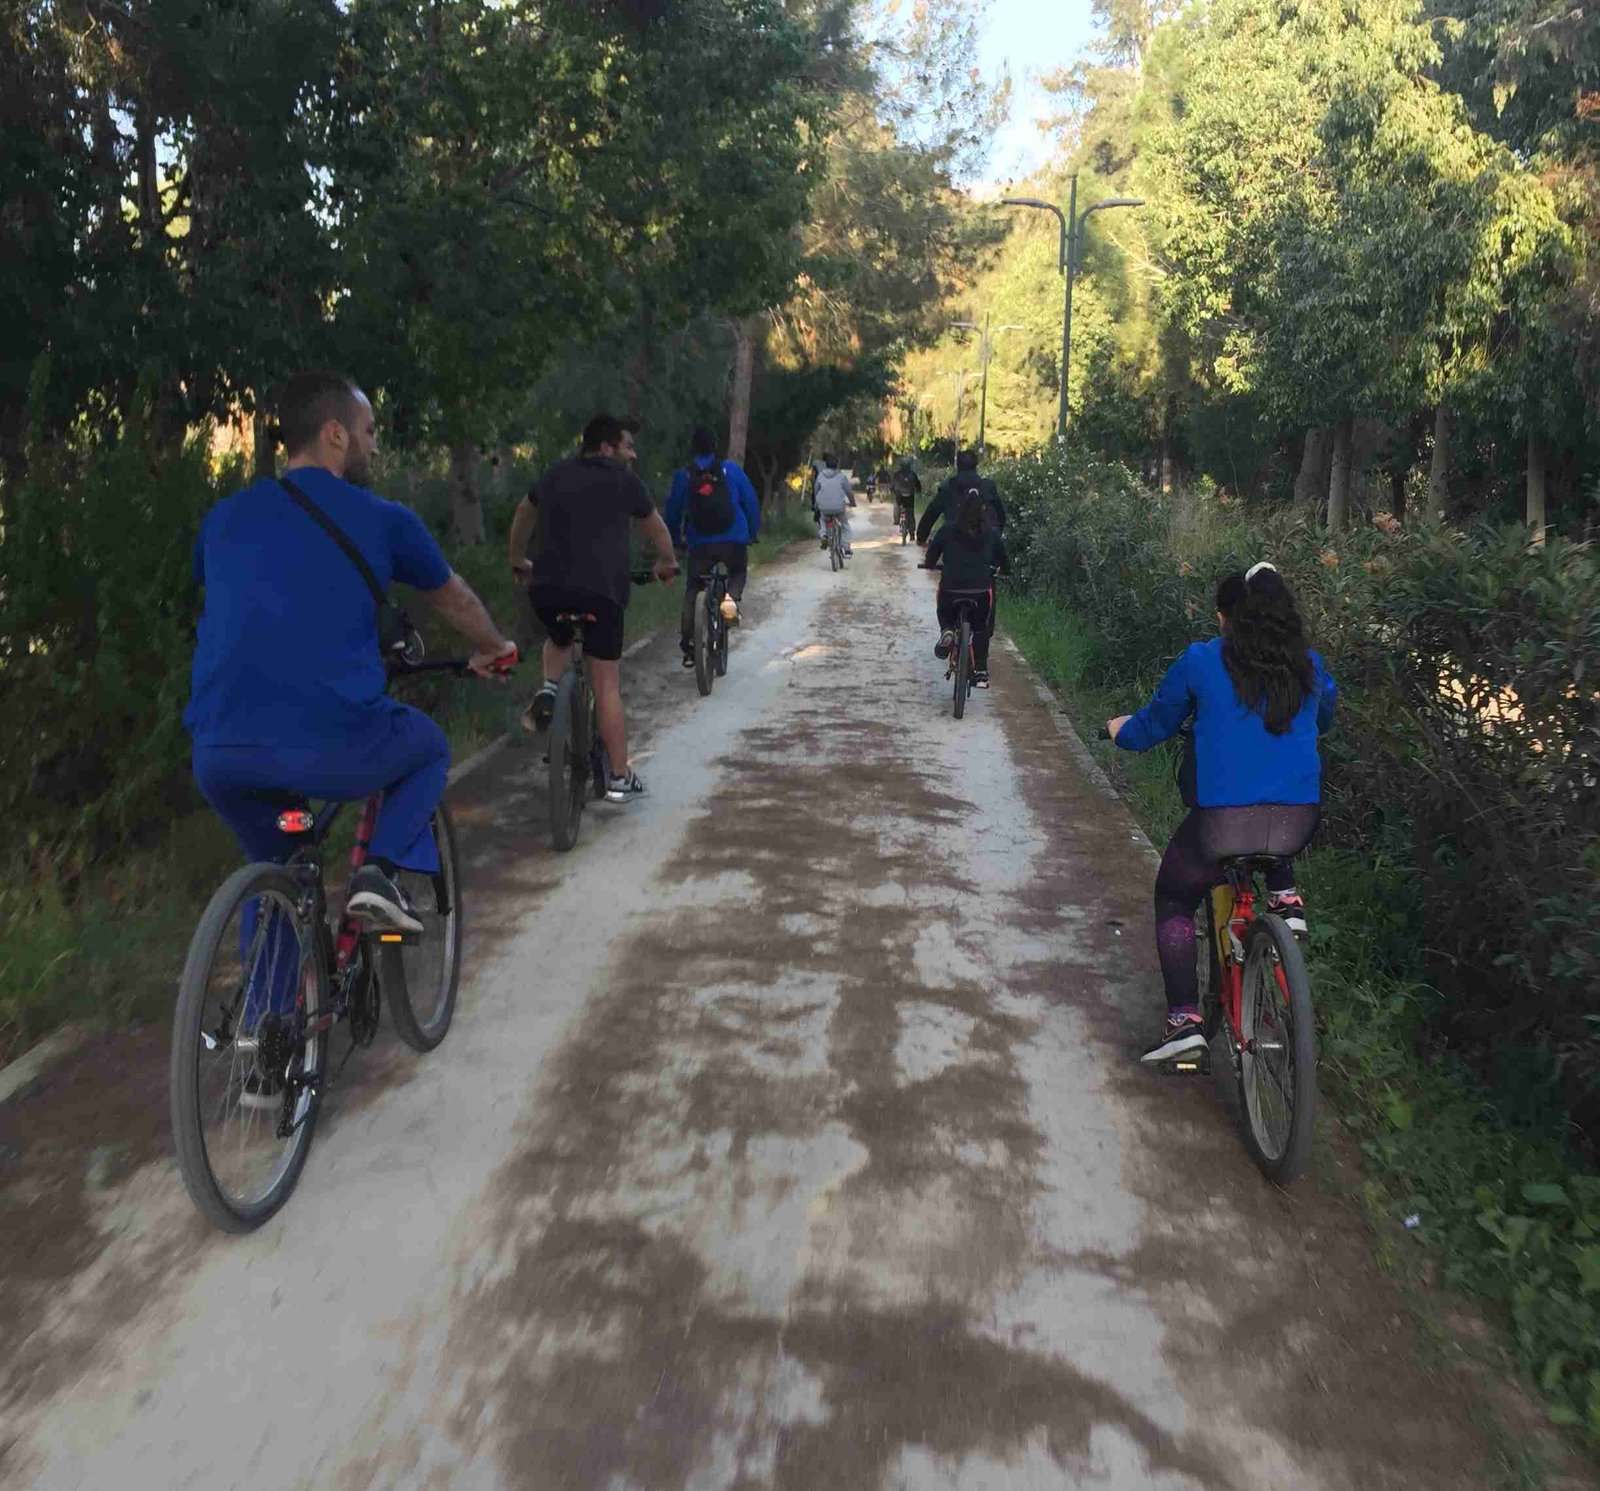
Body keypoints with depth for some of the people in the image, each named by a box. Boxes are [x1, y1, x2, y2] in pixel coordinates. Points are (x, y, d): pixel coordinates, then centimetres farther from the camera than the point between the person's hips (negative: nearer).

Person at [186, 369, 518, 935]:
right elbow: (455, 599, 23)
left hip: (219, 756, 4)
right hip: (331, 746, -4)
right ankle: (381, 872, 7)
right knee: (429, 747, 28)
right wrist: (495, 649, 45)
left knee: (271, 865, 35)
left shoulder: (225, 517, 16)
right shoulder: (382, 519, 6)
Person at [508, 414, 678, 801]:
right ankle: (620, 778, 7)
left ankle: (548, 690, 6)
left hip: (546, 586, 4)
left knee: (558, 640, 35)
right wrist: (667, 562, 39)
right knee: (606, 685, 3)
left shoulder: (555, 474, 18)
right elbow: (656, 527, 20)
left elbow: (523, 515, 32)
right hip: (601, 589, -3)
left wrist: (519, 561, 47)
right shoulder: (624, 480, 7)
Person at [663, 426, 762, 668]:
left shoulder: (683, 476, 4)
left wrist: (675, 539, 22)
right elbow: (751, 501, 6)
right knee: (738, 572, 29)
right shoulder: (732, 470, 3)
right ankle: (732, 600, -4)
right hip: (734, 540, 0)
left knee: (692, 592, 12)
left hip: (700, 544, 0)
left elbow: (673, 510, 9)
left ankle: (688, 646, 5)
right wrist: (754, 532, 18)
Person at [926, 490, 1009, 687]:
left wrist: (929, 563, 29)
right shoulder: (991, 532, 6)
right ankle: (981, 672, 17)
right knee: (981, 629, 25)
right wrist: (1000, 569, 36)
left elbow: (930, 559, 6)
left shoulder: (947, 530, 2)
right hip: (982, 591, 1)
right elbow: (1005, 564, 13)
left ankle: (946, 631, -2)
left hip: (950, 589, -1)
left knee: (945, 614, 32)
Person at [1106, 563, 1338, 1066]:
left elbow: (1154, 725, 11)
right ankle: (1285, 896, 15)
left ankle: (1183, 1018, 7)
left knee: (1174, 898, 19)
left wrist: (1121, 729, 32)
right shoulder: (1309, 666, 9)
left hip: (1223, 820, -4)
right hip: (1299, 821, 4)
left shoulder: (1200, 661, 0)